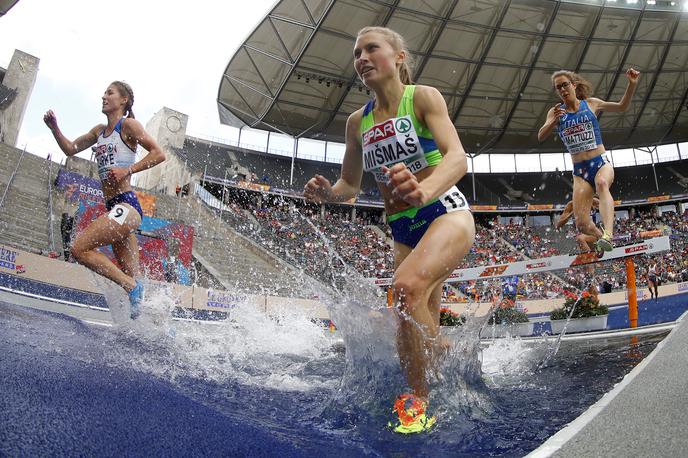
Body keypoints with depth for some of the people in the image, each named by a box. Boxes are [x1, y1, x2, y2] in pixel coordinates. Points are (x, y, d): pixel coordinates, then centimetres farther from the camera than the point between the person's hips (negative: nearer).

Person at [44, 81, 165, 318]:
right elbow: (70, 149, 29)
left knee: (79, 248, -16)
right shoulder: (100, 130, 22)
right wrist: (54, 127, 14)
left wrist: (127, 170, -16)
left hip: (126, 205, -8)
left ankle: (131, 285, -12)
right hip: (115, 208, 8)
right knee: (132, 278, 6)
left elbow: (159, 154, -9)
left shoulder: (128, 125, -1)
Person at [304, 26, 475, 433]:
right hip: (403, 231, 6)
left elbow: (457, 157, -24)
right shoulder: (357, 122, 7)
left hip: (447, 214, -6)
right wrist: (328, 192, -10)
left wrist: (424, 190, -45)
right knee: (420, 331, 10)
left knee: (409, 286, -33)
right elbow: (350, 185, 15)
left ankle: (420, 401, -17)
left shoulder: (423, 97, -9)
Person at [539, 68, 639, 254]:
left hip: (601, 163, -1)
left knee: (602, 183, -39)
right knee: (582, 223, -12)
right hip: (579, 171, 1)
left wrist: (632, 84, -1)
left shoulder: (591, 103, 7)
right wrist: (553, 122, -28)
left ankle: (607, 235, -57)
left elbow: (622, 106, 15)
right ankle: (600, 238, 21)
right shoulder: (556, 112, 5)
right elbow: (540, 136, -8)